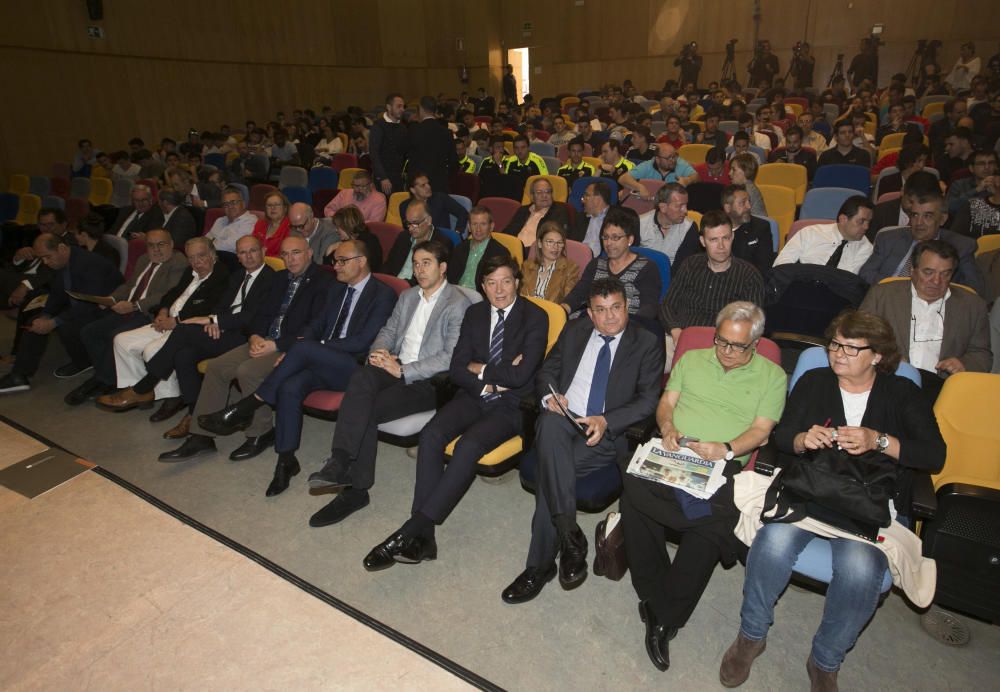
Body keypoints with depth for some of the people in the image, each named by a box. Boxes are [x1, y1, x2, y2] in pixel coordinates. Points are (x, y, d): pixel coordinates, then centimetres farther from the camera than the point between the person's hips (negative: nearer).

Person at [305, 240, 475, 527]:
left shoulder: (458, 304, -6)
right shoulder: (407, 296, 21)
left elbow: (451, 358, -15)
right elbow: (388, 330, 23)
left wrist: (402, 371, -18)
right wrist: (380, 351, -3)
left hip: (429, 380, -5)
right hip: (396, 368, 6)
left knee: (368, 409, -26)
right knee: (362, 377, -29)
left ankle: (354, 489, -14)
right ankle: (340, 461, -33)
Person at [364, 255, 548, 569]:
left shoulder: (535, 317, -4)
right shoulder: (474, 313, 12)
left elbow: (520, 374, -15)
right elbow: (456, 369, 5)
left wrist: (479, 368, -4)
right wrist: (489, 381, -12)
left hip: (511, 404, -4)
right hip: (474, 396, 5)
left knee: (468, 445, -32)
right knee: (431, 435, -24)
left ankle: (411, 530, -27)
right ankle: (423, 536, -23)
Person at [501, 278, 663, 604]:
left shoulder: (647, 344, 7)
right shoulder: (575, 330, 17)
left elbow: (649, 400, -1)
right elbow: (546, 371, 19)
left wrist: (605, 421, -16)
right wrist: (549, 396, -6)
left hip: (608, 432, -3)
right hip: (561, 419, 3)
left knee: (551, 471, -29)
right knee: (550, 423, -36)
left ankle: (539, 566, -15)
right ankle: (570, 539, -32)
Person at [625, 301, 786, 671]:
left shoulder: (772, 376, 13)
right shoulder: (691, 359, 22)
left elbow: (760, 430, 4)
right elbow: (666, 401, 17)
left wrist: (726, 449, -14)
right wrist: (668, 427, -5)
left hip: (721, 464, -2)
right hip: (672, 452, 2)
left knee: (712, 525, -32)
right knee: (634, 490, -30)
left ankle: (665, 617, -14)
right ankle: (655, 596, -13)